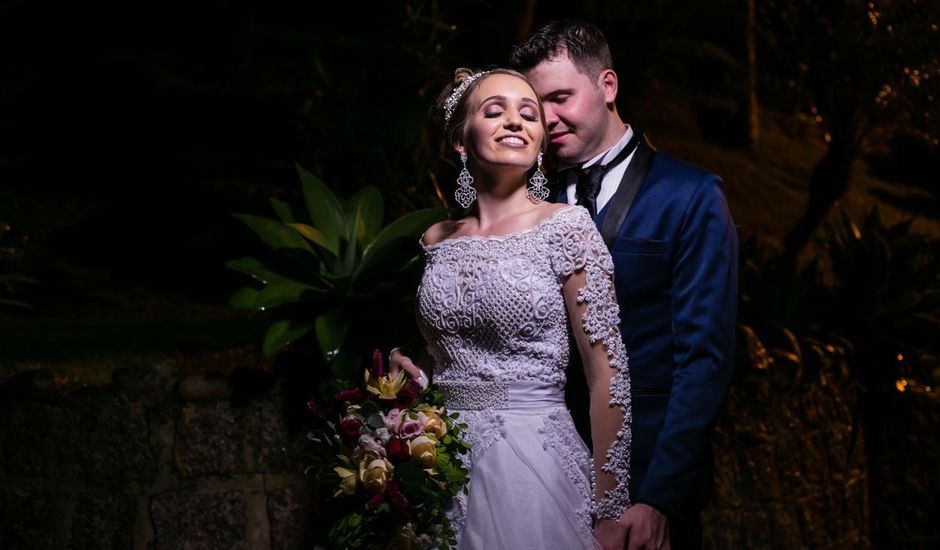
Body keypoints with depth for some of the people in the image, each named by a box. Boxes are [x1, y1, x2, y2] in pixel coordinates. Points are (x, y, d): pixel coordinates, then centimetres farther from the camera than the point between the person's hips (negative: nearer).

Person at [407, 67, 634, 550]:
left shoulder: (565, 226, -7)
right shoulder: (437, 240, 7)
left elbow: (607, 372, -9)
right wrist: (407, 375, -1)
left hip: (533, 468, -4)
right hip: (446, 469, 4)